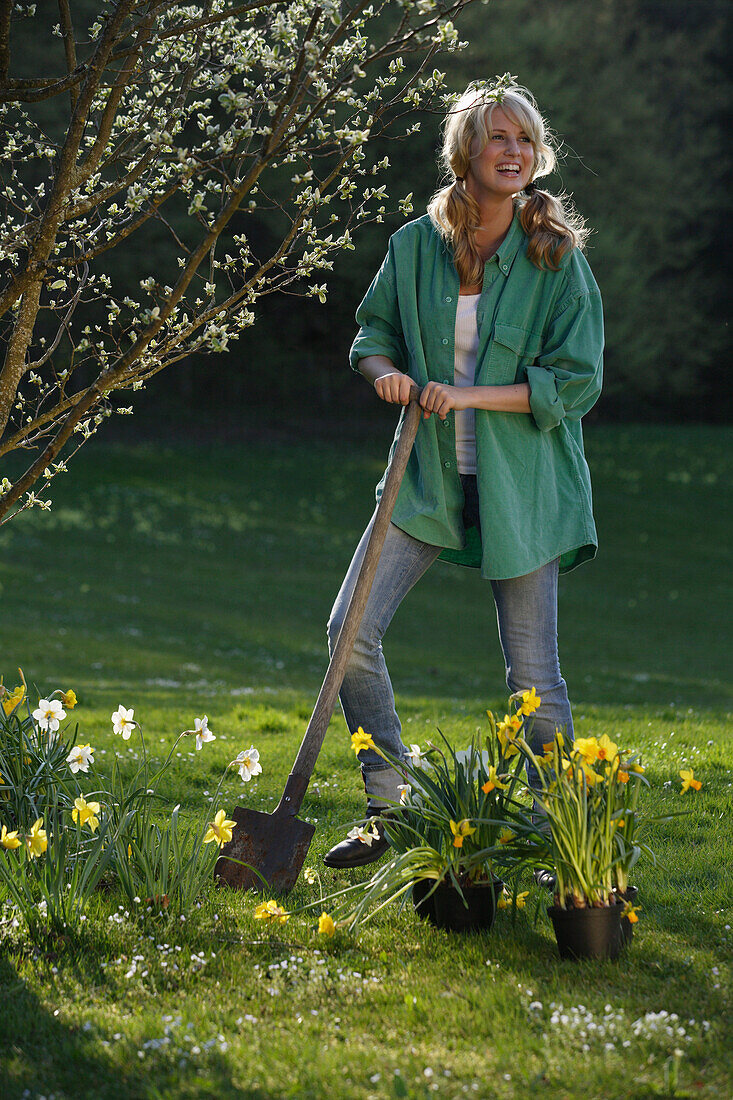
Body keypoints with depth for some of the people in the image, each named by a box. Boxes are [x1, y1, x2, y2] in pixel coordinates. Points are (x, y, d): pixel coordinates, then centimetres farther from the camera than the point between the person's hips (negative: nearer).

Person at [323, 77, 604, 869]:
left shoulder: (557, 257, -7)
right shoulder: (416, 245, 1)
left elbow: (577, 382, -9)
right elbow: (373, 329, 15)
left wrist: (474, 395, -19)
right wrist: (385, 370, -8)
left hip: (521, 483, -3)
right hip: (429, 475, 3)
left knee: (533, 673, -1)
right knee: (352, 629, -7)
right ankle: (388, 812, 9)